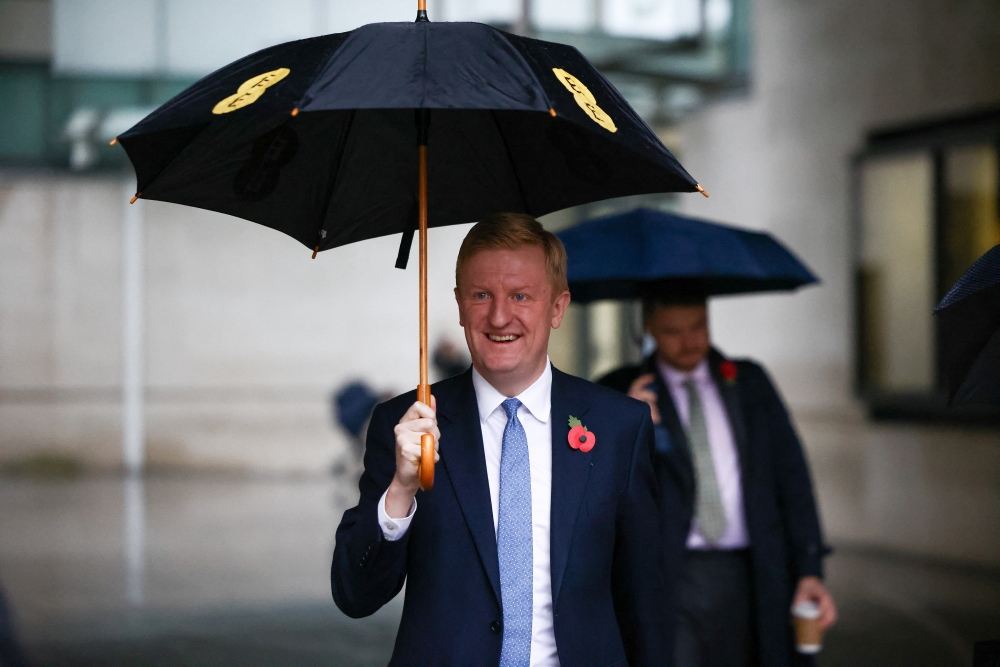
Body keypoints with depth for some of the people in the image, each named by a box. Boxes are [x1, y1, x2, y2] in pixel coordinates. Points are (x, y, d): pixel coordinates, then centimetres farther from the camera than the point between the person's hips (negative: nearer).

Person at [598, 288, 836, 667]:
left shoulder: (749, 383, 14)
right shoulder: (621, 392, 7)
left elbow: (790, 475, 11)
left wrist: (810, 570, 2)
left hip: (747, 579, 2)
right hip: (669, 580, -2)